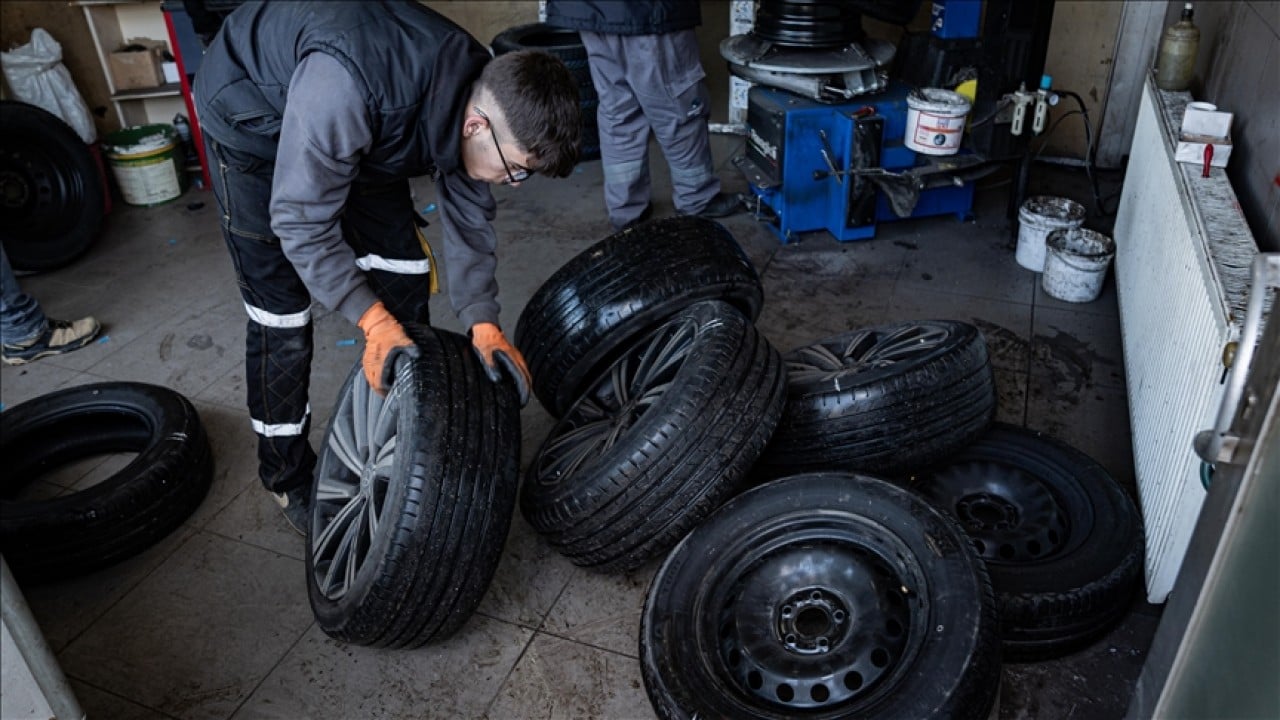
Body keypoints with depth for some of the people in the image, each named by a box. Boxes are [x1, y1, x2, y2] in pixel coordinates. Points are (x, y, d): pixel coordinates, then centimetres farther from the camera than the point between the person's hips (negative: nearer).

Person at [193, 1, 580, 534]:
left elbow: (468, 216, -9)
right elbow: (301, 222, -33)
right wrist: (373, 320, -35)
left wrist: (482, 321, -18)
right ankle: (288, 479, 14)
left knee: (405, 272, 0)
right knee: (281, 315, -6)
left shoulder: (481, 94, -21)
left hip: (362, 126, 6)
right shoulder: (345, 87, -44)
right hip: (253, 120, -6)